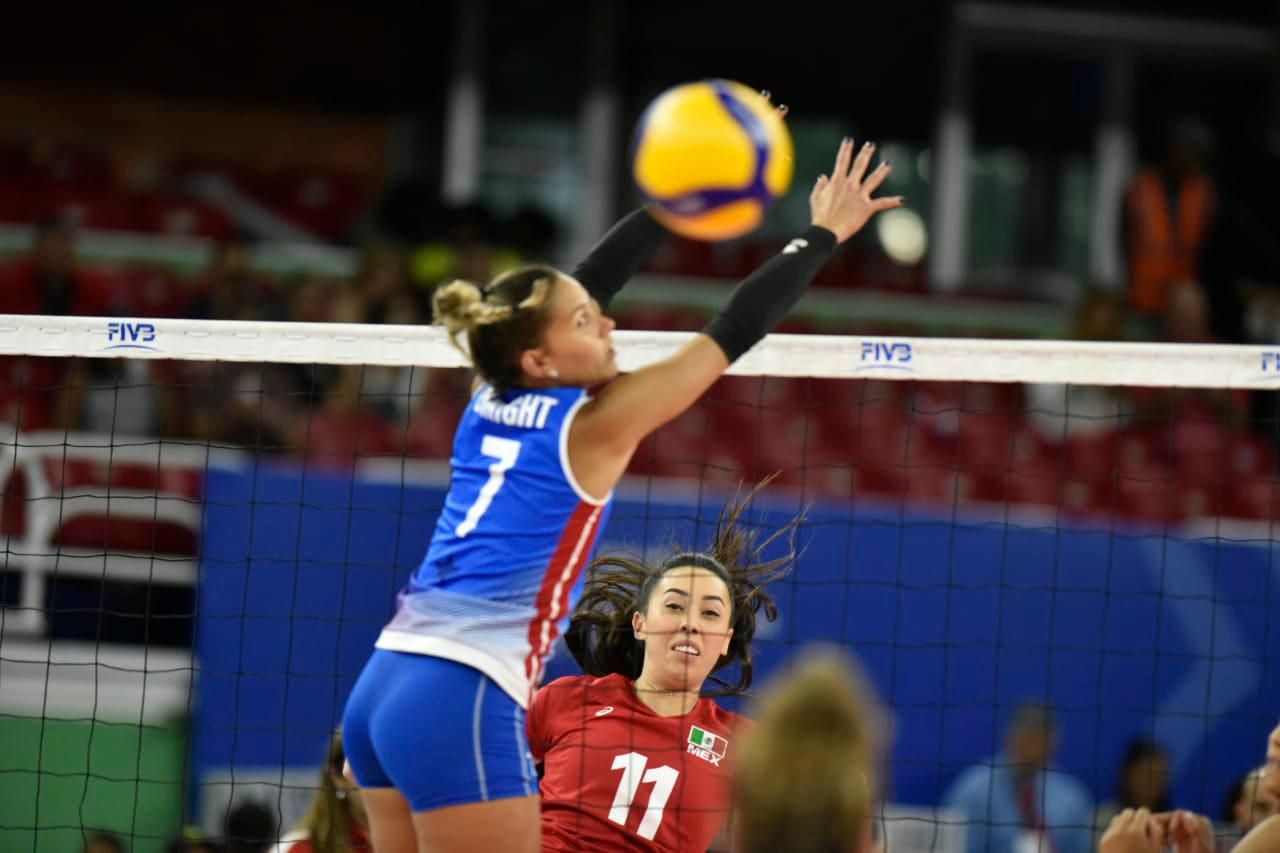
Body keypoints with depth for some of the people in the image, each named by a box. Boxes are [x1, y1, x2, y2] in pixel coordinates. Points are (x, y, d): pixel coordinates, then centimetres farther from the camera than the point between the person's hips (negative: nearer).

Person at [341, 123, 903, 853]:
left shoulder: (493, 403, 12)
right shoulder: (594, 428, -6)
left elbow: (590, 279, 23)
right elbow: (735, 333, 0)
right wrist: (823, 234, 11)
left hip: (383, 687, 8)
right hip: (464, 706, -8)